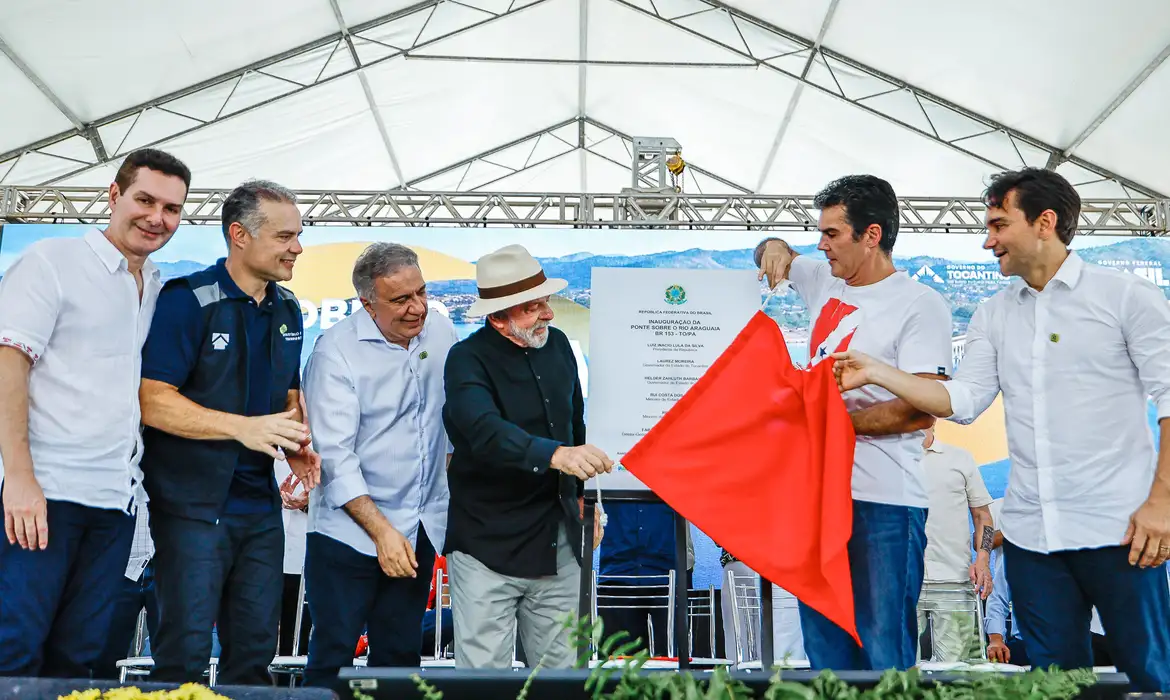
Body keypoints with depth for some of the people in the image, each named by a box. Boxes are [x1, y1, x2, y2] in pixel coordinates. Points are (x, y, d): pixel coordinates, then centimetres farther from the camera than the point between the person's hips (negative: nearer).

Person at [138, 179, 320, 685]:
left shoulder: (287, 310, 9)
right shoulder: (187, 301, -11)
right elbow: (153, 401, -16)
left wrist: (297, 444, 1)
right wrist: (245, 428, -25)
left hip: (261, 505, 6)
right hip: (193, 504, -6)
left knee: (255, 650, 12)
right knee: (186, 651, -3)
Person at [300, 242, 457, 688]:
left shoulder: (441, 332, 2)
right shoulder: (336, 351, -14)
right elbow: (335, 455, -18)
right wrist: (381, 531, -23)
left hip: (421, 530, 5)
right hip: (350, 531, -5)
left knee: (401, 657, 13)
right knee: (332, 657, 1)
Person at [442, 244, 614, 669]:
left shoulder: (557, 344, 7)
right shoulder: (467, 359, -12)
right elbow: (486, 430, -31)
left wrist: (583, 494, 21)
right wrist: (555, 455, -45)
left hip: (557, 543, 6)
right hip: (488, 545, -5)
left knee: (561, 668, 13)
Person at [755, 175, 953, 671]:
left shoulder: (920, 304, -7)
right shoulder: (825, 282, 13)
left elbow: (920, 410, -15)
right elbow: (774, 256, 32)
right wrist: (774, 246, 8)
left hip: (884, 503, -7)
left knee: (883, 654, -3)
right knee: (823, 647, 14)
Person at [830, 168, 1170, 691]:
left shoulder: (1125, 296, -2)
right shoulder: (993, 316, 11)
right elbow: (964, 400, 3)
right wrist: (877, 373, -8)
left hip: (1116, 529, -4)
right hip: (1030, 532, 5)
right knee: (1056, 670, 13)